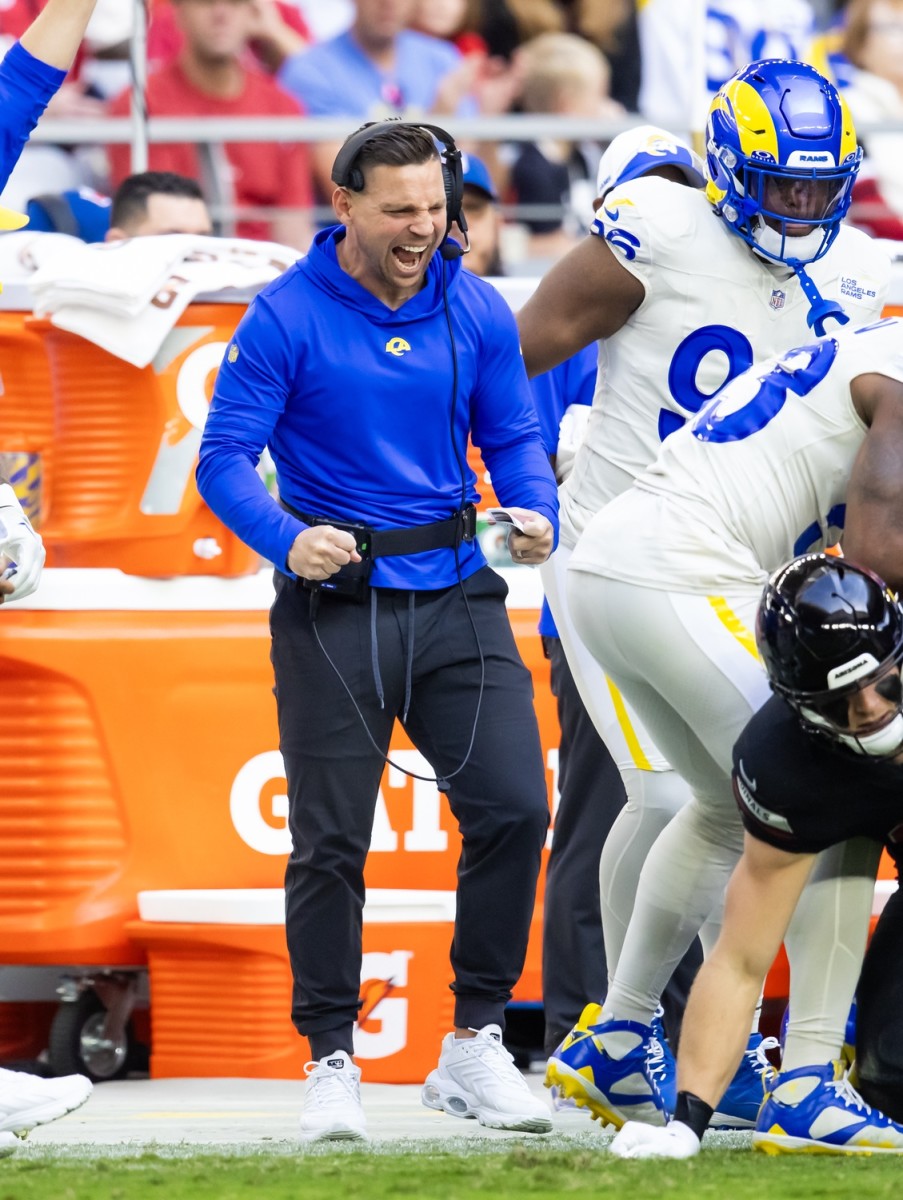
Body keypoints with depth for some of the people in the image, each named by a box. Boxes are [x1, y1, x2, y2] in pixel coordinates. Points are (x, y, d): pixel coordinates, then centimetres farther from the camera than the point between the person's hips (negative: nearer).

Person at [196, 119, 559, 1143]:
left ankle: (475, 1047, 8)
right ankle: (331, 1063, 12)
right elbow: (224, 458, -10)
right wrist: (288, 541, -27)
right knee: (332, 840, 0)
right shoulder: (286, 319, -9)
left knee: (513, 809, -5)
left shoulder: (477, 314, 3)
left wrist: (535, 514, -12)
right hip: (334, 601, -3)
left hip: (456, 596, 3)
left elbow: (513, 439, 9)